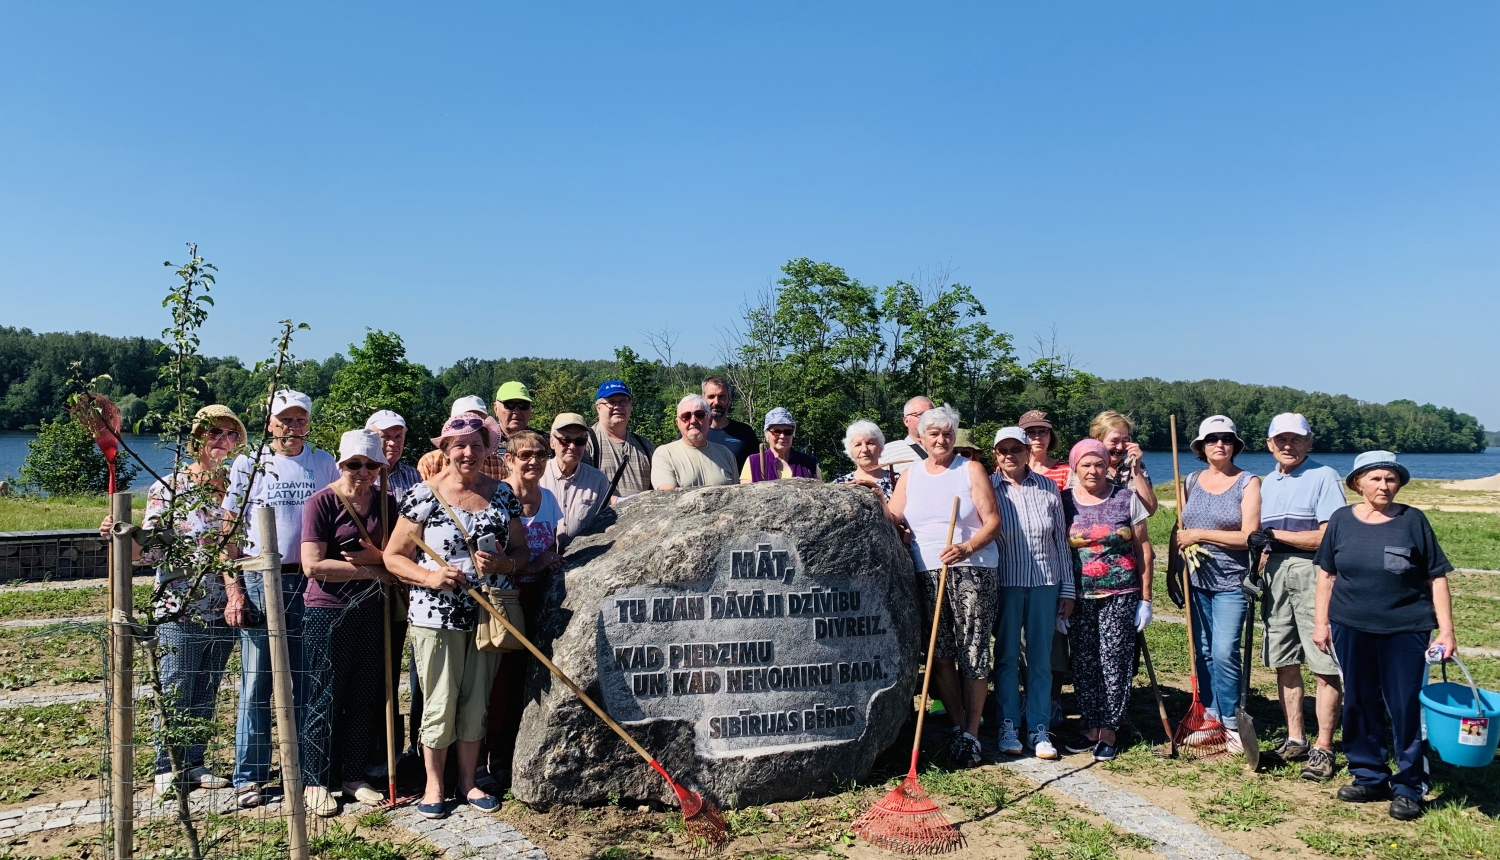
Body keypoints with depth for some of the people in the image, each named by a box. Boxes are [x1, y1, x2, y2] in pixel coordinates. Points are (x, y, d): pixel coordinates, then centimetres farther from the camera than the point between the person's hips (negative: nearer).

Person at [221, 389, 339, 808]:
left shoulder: (324, 463, 8)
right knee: (256, 683, 4)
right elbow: (229, 531, 4)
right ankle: (249, 776, 14)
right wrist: (233, 590, -5)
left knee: (304, 682, 7)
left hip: (309, 582, 1)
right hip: (258, 582, -1)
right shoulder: (247, 465, 5)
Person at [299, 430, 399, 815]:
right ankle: (316, 782, 18)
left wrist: (376, 555, -14)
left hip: (371, 610, 5)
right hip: (328, 612, -5)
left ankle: (355, 776, 24)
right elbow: (313, 565, -18)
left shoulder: (385, 502, 6)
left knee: (366, 697, 11)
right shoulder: (322, 502, -10)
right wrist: (374, 571, -15)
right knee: (325, 699, 4)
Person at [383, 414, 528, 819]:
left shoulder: (503, 494, 6)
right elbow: (393, 556, -2)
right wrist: (429, 576, -19)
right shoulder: (424, 495, -5)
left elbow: (522, 550, 9)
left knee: (476, 703, 12)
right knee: (440, 705, 2)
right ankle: (433, 786, 21)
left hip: (488, 616, 3)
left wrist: (503, 564, -12)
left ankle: (468, 782, 28)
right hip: (435, 617, -3)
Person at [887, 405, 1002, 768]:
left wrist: (967, 548, -18)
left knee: (973, 653, -3)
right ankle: (958, 726, 19)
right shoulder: (909, 475, 14)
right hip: (927, 575, 3)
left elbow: (993, 521, -2)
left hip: (972, 572, -3)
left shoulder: (971, 470, 4)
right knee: (939, 656, 3)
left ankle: (971, 734, 7)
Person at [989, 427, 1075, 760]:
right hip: (1004, 583, -1)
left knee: (1041, 658, 6)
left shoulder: (1048, 488, 4)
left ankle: (1039, 729, 15)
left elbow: (1061, 541, 8)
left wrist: (1067, 588, 6)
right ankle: (1008, 725, 16)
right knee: (1006, 656, 5)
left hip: (1045, 583, 1)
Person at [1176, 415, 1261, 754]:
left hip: (1230, 582, -4)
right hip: (1196, 579, 5)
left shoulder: (1248, 483, -5)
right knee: (1203, 652, 9)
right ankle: (1210, 717, 19)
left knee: (1224, 652, -10)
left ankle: (1231, 723, 4)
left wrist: (1199, 535, -14)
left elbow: (1248, 536, -14)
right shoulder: (1191, 481, 9)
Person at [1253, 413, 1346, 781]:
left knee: (1325, 665, -3)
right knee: (1284, 662, 10)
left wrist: (1276, 534, -15)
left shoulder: (1323, 476, -6)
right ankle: (1295, 739, 20)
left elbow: (1329, 537, -14)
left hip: (1313, 573, -6)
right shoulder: (1267, 482, 15)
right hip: (1276, 574, 7)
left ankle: (1323, 748, 3)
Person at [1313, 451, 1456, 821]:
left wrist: (1445, 629, -5)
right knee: (1360, 705, 10)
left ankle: (1408, 788, 14)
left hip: (1405, 630, -2)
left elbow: (1437, 578, 0)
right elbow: (1326, 575, 8)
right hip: (1351, 629, 2)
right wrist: (1320, 621, 5)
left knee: (1404, 708, 1)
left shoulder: (1413, 520, -1)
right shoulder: (1342, 520, 3)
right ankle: (1369, 777, 24)